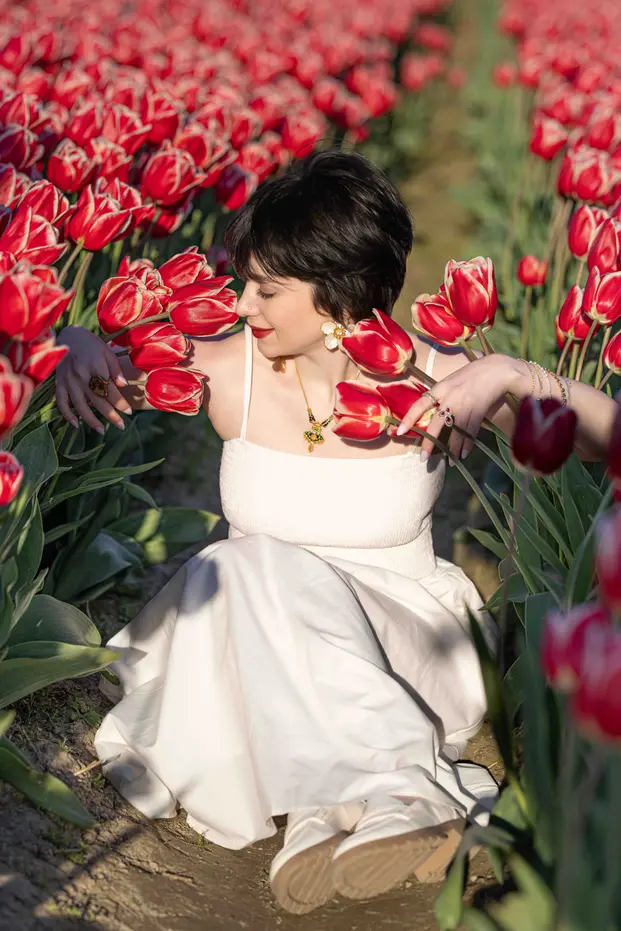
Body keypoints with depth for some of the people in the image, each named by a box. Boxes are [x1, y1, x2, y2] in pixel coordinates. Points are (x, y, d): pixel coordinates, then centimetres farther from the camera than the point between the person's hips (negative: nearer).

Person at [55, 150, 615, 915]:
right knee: (247, 569, -31)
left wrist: (508, 376, -31)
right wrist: (77, 343, -20)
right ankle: (406, 792, -33)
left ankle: (329, 805, -34)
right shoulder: (235, 370, -10)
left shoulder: (428, 379, -14)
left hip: (401, 654, -2)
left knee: (266, 570, -31)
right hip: (249, 646, 3)